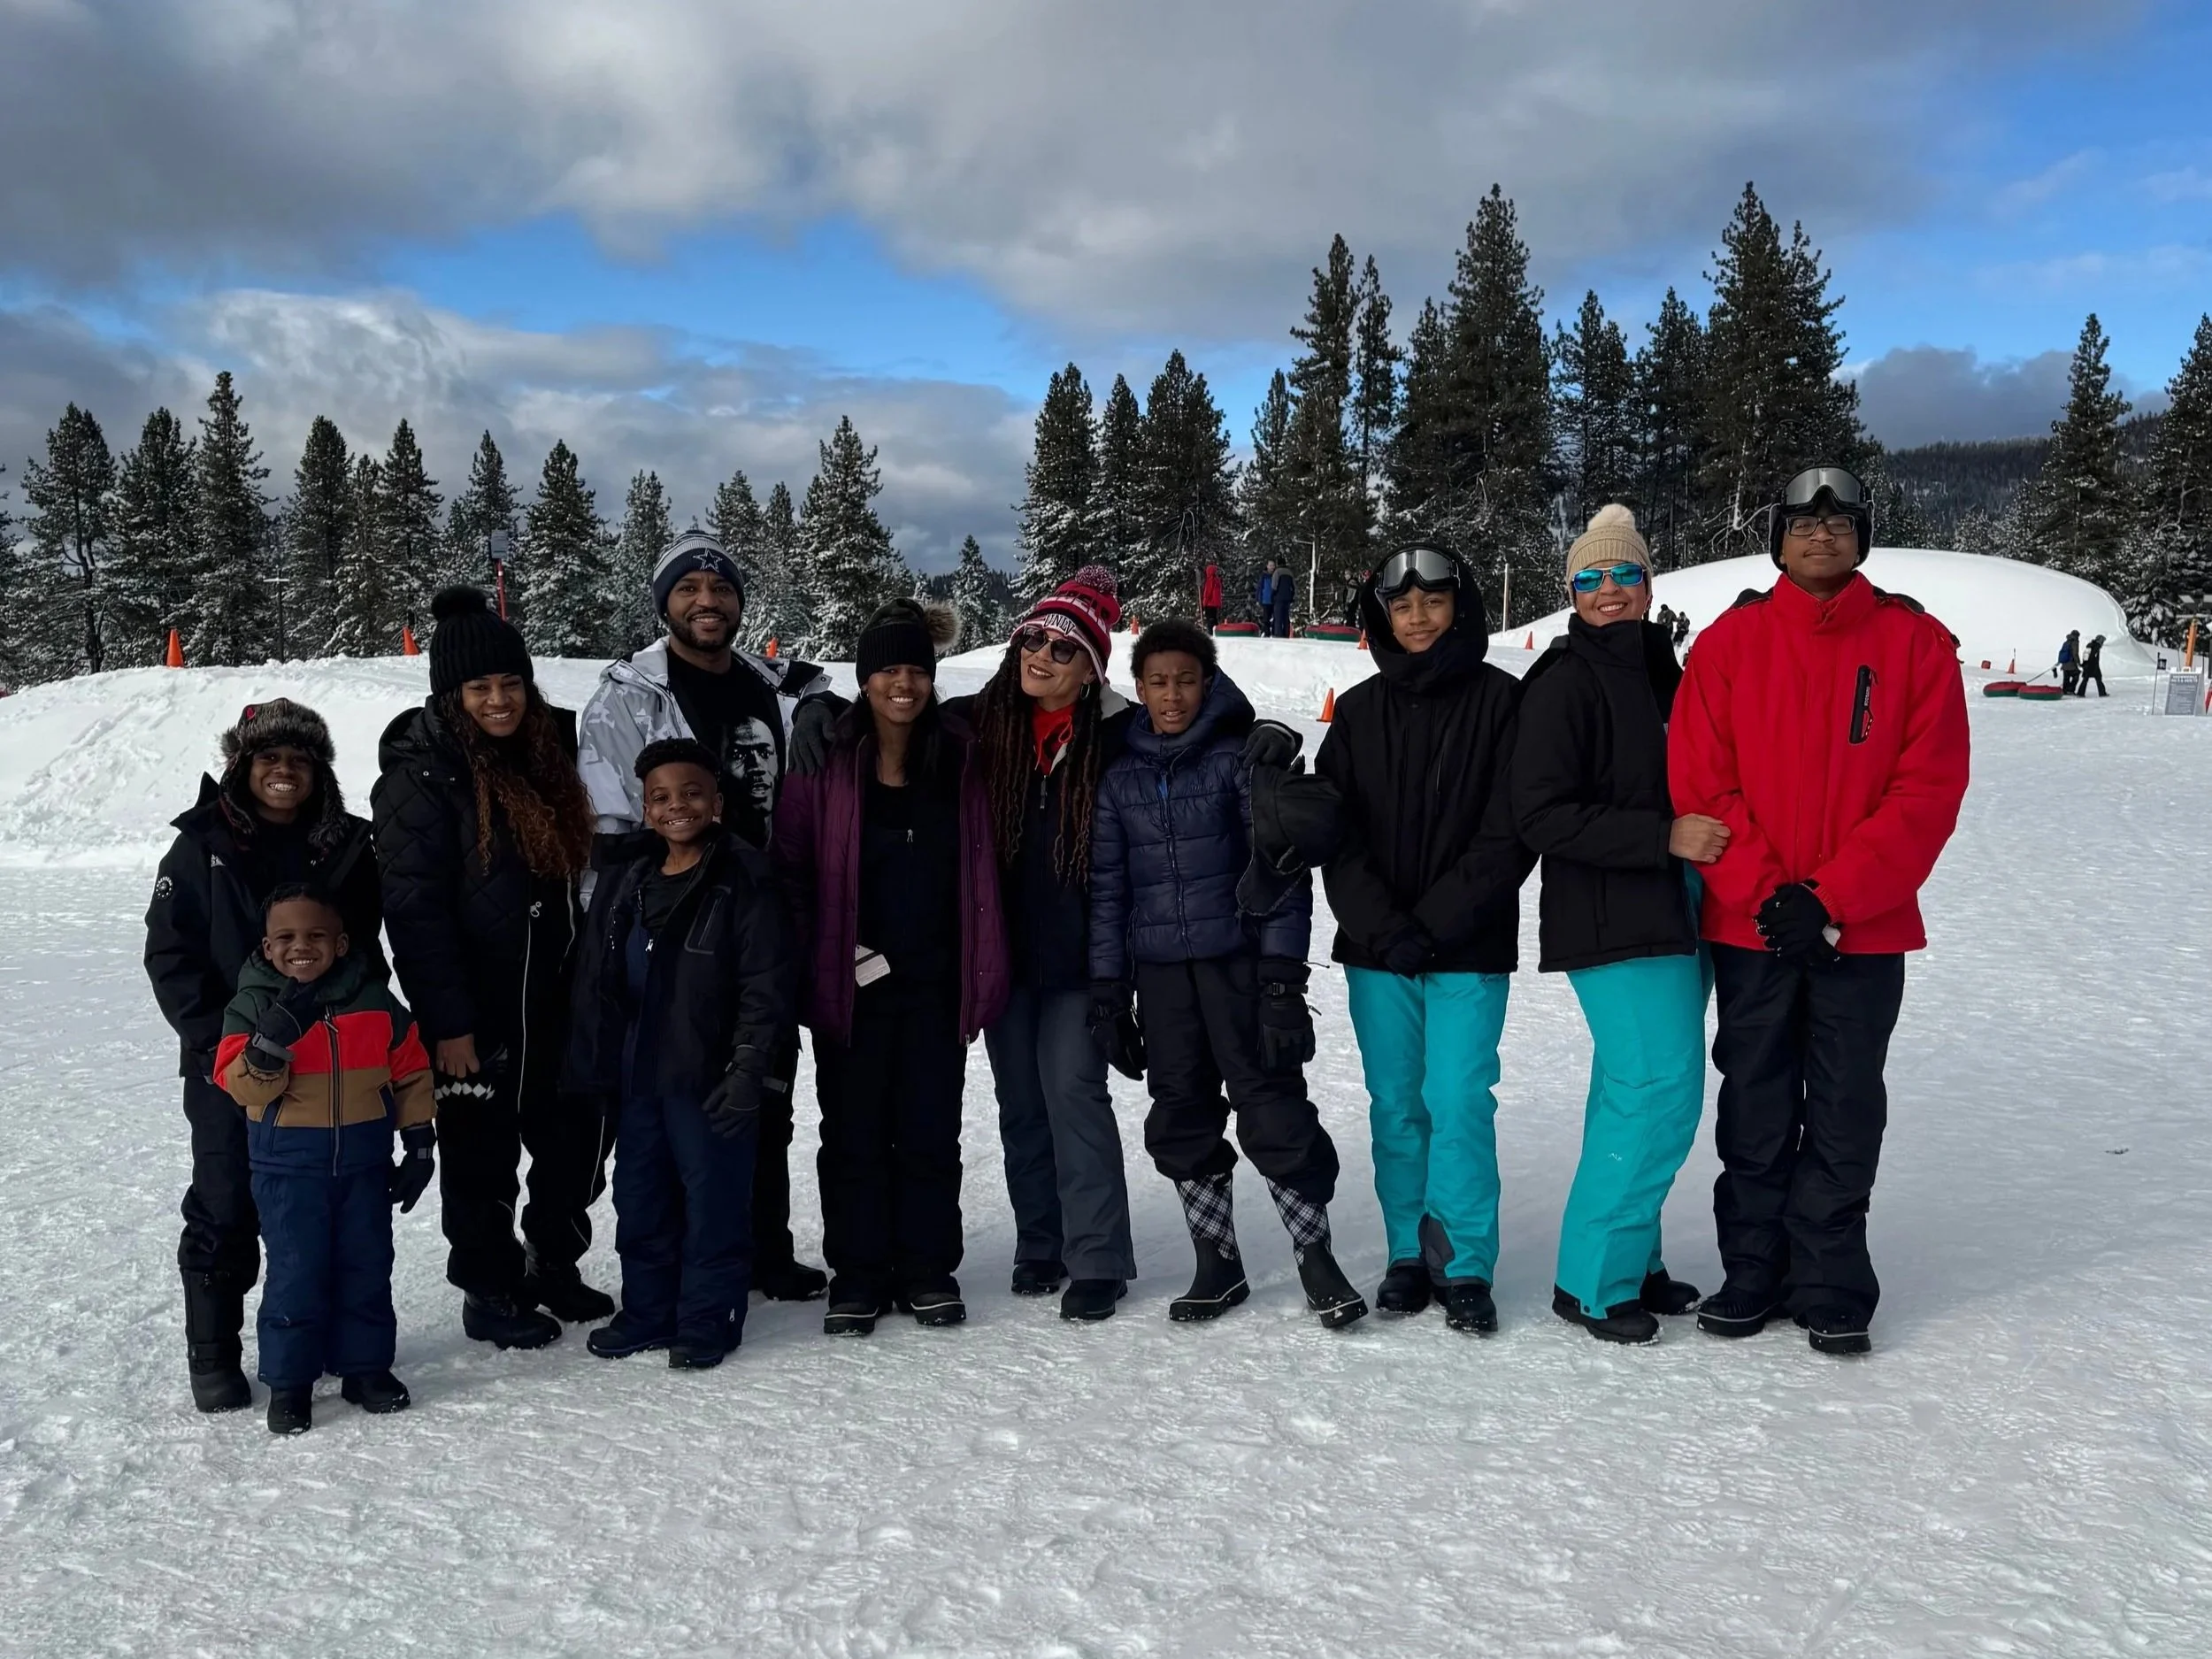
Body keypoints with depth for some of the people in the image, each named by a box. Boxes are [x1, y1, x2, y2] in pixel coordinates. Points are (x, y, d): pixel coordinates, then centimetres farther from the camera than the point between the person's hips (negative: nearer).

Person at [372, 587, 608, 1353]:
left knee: (579, 1135, 15)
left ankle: (554, 1264, 35)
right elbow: (414, 910, -16)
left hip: (559, 1000, 7)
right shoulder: (421, 777, -13)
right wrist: (446, 1022, -19)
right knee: (485, 1152, 7)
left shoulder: (548, 751, 8)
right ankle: (489, 1292, 25)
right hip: (480, 1015, -6)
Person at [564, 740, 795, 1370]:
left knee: (713, 1200, 3)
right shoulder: (625, 882, 9)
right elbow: (595, 983, 14)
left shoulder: (743, 881, -10)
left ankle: (707, 1322, 16)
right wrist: (591, 1069, 10)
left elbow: (765, 985, -13)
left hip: (708, 1076, -6)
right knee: (639, 1199, 15)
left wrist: (747, 1069, -17)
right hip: (636, 1076, 6)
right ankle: (647, 1312, 29)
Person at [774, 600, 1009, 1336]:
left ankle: (928, 1270, 22)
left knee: (931, 1131, 9)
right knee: (854, 1133, 7)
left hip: (935, 982, 2)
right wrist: (813, 961, -9)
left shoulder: (959, 757, 3)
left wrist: (980, 972, 2)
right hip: (851, 983, -2)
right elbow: (790, 867, -3)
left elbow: (980, 872, 7)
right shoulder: (826, 759, -4)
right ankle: (858, 1275, 19)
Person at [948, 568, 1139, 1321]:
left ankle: (1097, 1258, 5)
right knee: (1020, 1101, 12)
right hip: (1002, 948, 4)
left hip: (1076, 950, -4)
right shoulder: (973, 723, 2)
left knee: (1073, 1090, -6)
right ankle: (1039, 1244, 25)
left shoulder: (1117, 735, -5)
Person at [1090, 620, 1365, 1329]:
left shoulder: (1240, 759, -2)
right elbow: (1108, 888, 10)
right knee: (1181, 1121, 8)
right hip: (1159, 972, 4)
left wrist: (1282, 973, -12)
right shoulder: (1119, 778, 8)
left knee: (1273, 1109, -4)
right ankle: (1218, 1264, 21)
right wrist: (1108, 991, 7)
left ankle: (1316, 1257, 10)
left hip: (1238, 960, -4)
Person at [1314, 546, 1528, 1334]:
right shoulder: (1358, 712, 10)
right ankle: (1411, 1255, 19)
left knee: (1459, 1103, -6)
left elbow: (1508, 832, -6)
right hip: (1375, 947, 3)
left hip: (1469, 949, -3)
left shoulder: (1500, 700, 0)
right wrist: (1385, 928, -9)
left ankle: (1466, 1267, 5)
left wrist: (1433, 923, -12)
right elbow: (1337, 833, 4)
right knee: (1396, 1107, 7)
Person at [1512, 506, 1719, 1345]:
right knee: (1660, 1090, -10)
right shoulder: (1565, 683, -11)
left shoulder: (1660, 670, 14)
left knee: (1637, 1091, 14)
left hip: (1673, 916, 8)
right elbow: (1541, 815, -18)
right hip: (1611, 924, -8)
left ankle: (1627, 1261, 26)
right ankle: (1593, 1282, 2)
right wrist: (1665, 836, -20)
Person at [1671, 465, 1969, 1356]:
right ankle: (1752, 1273, 22)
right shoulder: (1730, 641, 1)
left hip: (1866, 931, 0)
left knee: (1844, 1113, 7)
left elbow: (1930, 789, -6)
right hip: (1749, 926, 1)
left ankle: (1831, 1288, 18)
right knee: (1756, 1108, 10)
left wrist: (1832, 899, -13)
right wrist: (1767, 894, -12)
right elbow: (1699, 783, -3)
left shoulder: (1917, 644, 1)